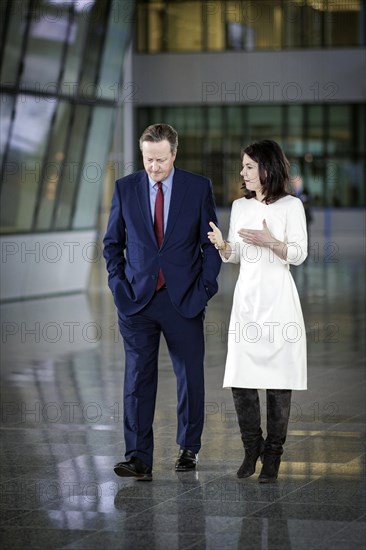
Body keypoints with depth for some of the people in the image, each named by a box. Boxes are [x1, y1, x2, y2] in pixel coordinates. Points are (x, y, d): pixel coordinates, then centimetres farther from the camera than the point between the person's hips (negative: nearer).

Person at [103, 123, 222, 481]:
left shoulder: (198, 188, 0)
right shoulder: (125, 188, 3)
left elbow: (211, 242, 4)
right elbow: (113, 242, 12)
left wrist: (205, 287, -4)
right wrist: (117, 283, 1)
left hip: (184, 299, 0)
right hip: (137, 299, 0)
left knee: (190, 377, 8)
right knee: (138, 378, -5)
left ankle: (189, 448, 24)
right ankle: (138, 458, -6)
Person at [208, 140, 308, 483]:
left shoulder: (291, 206, -2)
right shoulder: (240, 207, 12)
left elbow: (298, 254, -4)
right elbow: (235, 256, 14)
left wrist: (270, 241, -20)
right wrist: (221, 245, -7)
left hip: (278, 300, -4)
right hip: (246, 299, 4)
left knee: (278, 380, -1)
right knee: (240, 380, 0)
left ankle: (272, 456, 7)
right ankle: (252, 448, 16)